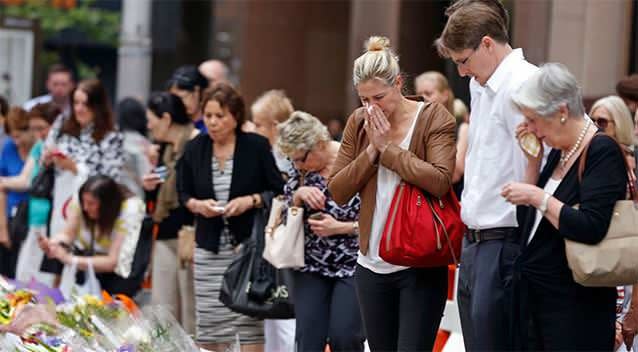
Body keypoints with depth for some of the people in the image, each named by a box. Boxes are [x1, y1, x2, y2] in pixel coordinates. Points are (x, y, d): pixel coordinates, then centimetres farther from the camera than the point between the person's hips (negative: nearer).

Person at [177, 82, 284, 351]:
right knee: (209, 326, 3)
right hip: (209, 248, 3)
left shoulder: (257, 147, -5)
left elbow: (279, 191, -1)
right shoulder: (194, 149, 4)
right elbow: (183, 193, 14)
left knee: (250, 324, -5)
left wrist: (251, 200, -16)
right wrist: (197, 205, -7)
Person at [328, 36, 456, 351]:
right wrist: (370, 151, -9)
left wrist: (387, 147, -16)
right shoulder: (359, 122, 7)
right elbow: (337, 192, 4)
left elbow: (439, 182, -22)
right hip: (373, 264, 5)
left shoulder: (433, 117, -7)